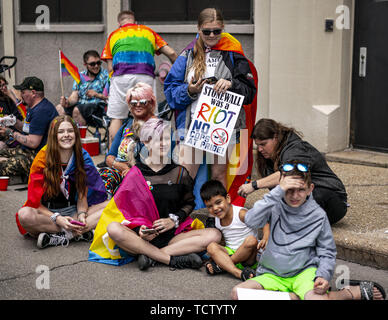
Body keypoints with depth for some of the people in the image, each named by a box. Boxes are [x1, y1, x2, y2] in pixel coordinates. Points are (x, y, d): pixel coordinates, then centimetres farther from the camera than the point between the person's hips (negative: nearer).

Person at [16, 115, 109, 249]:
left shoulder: (83, 157, -1)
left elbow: (82, 195, 2)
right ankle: (80, 233, -28)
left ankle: (59, 237, -29)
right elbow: (35, 202, -10)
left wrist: (82, 215, -20)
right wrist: (57, 219, -26)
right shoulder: (43, 160, -10)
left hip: (73, 211, 3)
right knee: (24, 215, -35)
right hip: (47, 212, -3)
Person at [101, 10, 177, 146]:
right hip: (146, 76, 0)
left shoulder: (114, 35, 24)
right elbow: (171, 53, 16)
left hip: (121, 77, 0)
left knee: (116, 118, 6)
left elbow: (110, 67, 15)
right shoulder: (148, 32, 25)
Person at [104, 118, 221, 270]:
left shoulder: (180, 173, 10)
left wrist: (174, 220, -3)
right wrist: (140, 228, -14)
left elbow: (189, 203, 16)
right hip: (141, 236, -2)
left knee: (214, 235, -22)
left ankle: (151, 255, -26)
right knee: (113, 229, -33)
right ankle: (173, 260, -28)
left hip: (172, 236, 2)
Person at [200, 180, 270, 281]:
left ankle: (221, 266, -23)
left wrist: (265, 239, -34)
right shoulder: (215, 219, 5)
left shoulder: (241, 214, -13)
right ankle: (238, 273, -41)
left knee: (251, 240, -33)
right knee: (211, 246, -21)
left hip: (248, 255, -4)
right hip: (230, 253, 4)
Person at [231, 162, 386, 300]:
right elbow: (251, 220, -23)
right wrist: (278, 192, -25)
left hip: (305, 271, -2)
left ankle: (357, 291, -5)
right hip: (273, 275, 2)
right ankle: (296, 296, -15)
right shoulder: (275, 206, -3)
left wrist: (323, 275, -14)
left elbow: (327, 253, 7)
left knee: (315, 297, -36)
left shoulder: (318, 215, 0)